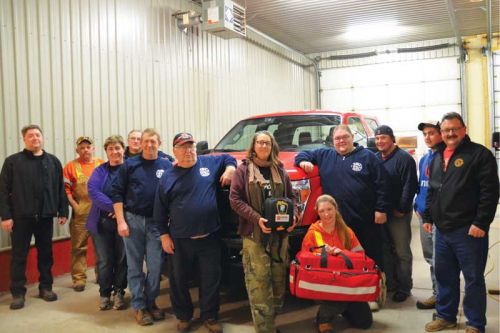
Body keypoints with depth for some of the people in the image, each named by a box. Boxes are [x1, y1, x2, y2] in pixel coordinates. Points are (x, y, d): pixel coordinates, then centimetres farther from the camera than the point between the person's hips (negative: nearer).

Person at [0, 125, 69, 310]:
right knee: (19, 255, 5)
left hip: (45, 217, 2)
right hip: (21, 217, -2)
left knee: (45, 253, 11)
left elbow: (60, 188, 7)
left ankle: (46, 287, 24)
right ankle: (18, 293, 15)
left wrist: (62, 211, 2)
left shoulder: (53, 161, 7)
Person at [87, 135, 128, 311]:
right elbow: (93, 191, -9)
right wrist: (113, 207, -20)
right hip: (102, 222, 1)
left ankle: (119, 292, 24)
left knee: (122, 259, 8)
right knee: (104, 261, 5)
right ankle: (105, 294, 22)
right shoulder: (99, 171, 7)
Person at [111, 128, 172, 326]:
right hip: (133, 220, 0)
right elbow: (117, 193, 0)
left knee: (155, 265, 4)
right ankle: (139, 306, 16)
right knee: (134, 265, 6)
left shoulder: (167, 166, 4)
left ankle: (151, 302, 21)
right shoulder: (130, 165, 1)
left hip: (156, 222, 1)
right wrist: (120, 221, -6)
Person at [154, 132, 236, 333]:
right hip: (180, 240, 0)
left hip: (210, 237, 0)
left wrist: (230, 169, -1)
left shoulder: (209, 163, 3)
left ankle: (209, 317, 25)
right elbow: (160, 212, 3)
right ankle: (183, 316, 31)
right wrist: (164, 236, -1)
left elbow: (227, 158, 20)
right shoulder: (168, 177, 1)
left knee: (211, 279, 8)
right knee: (179, 280, 11)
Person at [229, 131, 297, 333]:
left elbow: (291, 196, 17)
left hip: (280, 233, 4)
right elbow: (235, 199, -5)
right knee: (258, 283, -7)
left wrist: (293, 215, -3)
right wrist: (256, 218, -16)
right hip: (254, 234, -4)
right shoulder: (243, 169, 2)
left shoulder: (279, 170, 14)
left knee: (279, 281, 8)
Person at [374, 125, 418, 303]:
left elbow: (410, 186, -16)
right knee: (385, 250, 14)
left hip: (398, 214, -7)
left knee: (402, 252, 2)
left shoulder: (404, 158, -11)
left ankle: (404, 288, 13)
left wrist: (402, 209, -16)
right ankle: (390, 283, 27)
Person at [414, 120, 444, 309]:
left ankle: (439, 295, 11)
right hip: (424, 215, 8)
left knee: (438, 259, -2)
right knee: (430, 257, 16)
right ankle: (439, 292, 29)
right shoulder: (423, 159, 16)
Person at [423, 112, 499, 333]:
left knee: (473, 278, 4)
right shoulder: (437, 158, 15)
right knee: (444, 274, 15)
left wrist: (481, 222, -18)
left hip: (469, 230, -7)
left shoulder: (480, 154, -7)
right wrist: (428, 217, 16)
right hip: (442, 230, 7)